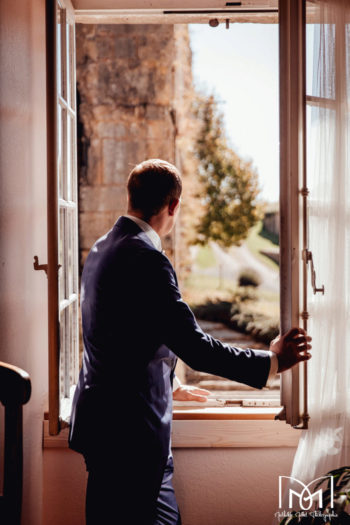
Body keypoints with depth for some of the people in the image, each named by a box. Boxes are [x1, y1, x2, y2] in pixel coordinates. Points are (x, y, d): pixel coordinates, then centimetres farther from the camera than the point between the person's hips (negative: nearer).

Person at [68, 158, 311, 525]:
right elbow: (194, 346, -21)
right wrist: (272, 361, -10)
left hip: (100, 422, 10)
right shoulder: (146, 258, -19)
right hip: (130, 430, -10)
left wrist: (169, 385, 31)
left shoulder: (102, 248, 11)